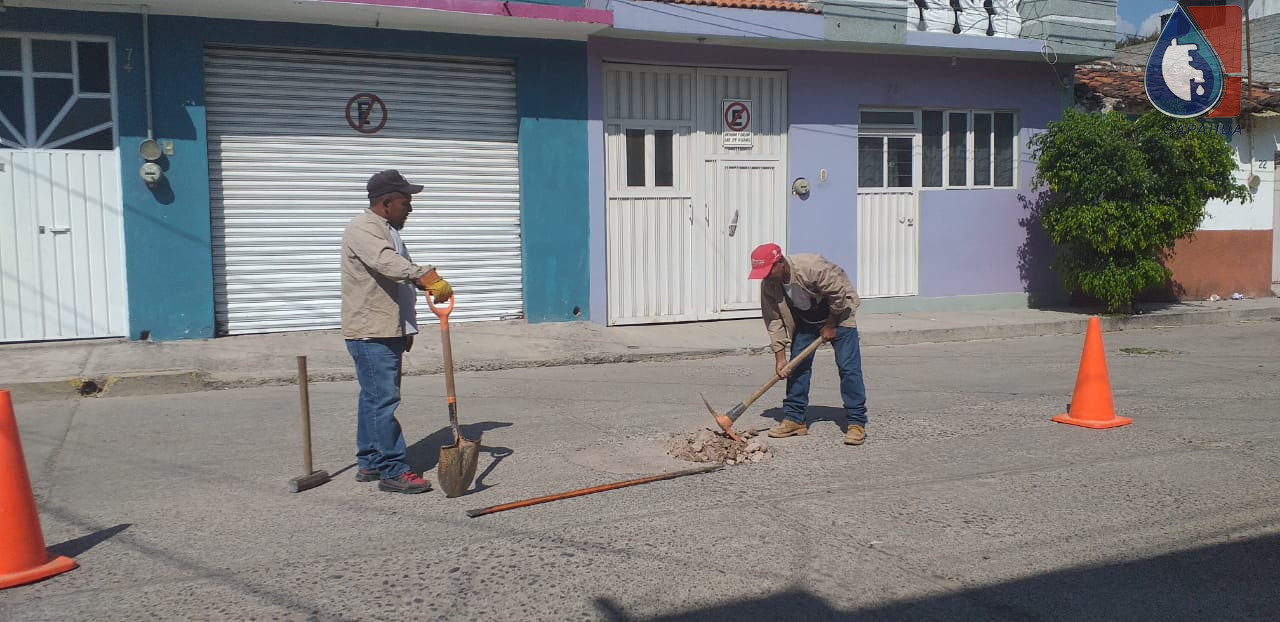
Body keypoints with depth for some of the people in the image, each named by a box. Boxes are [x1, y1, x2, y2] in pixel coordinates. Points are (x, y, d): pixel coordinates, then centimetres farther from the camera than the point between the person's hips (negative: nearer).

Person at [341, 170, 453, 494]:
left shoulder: (388, 231, 20)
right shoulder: (363, 229, -13)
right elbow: (386, 262, -33)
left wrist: (407, 328, 27)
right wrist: (425, 275, -48)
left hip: (388, 331, 10)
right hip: (370, 333, -10)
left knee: (374, 398, 15)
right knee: (383, 400, -10)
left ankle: (369, 462, 23)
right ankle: (393, 471, -8)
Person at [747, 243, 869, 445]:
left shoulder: (812, 267, -36)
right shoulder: (768, 285, -18)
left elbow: (838, 293, -23)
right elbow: (774, 321, -12)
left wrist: (830, 326, -14)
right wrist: (779, 357, -16)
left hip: (837, 312, -5)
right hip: (804, 319, 5)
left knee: (849, 366, -12)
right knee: (798, 365, -1)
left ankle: (857, 423, -9)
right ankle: (793, 419, 7)